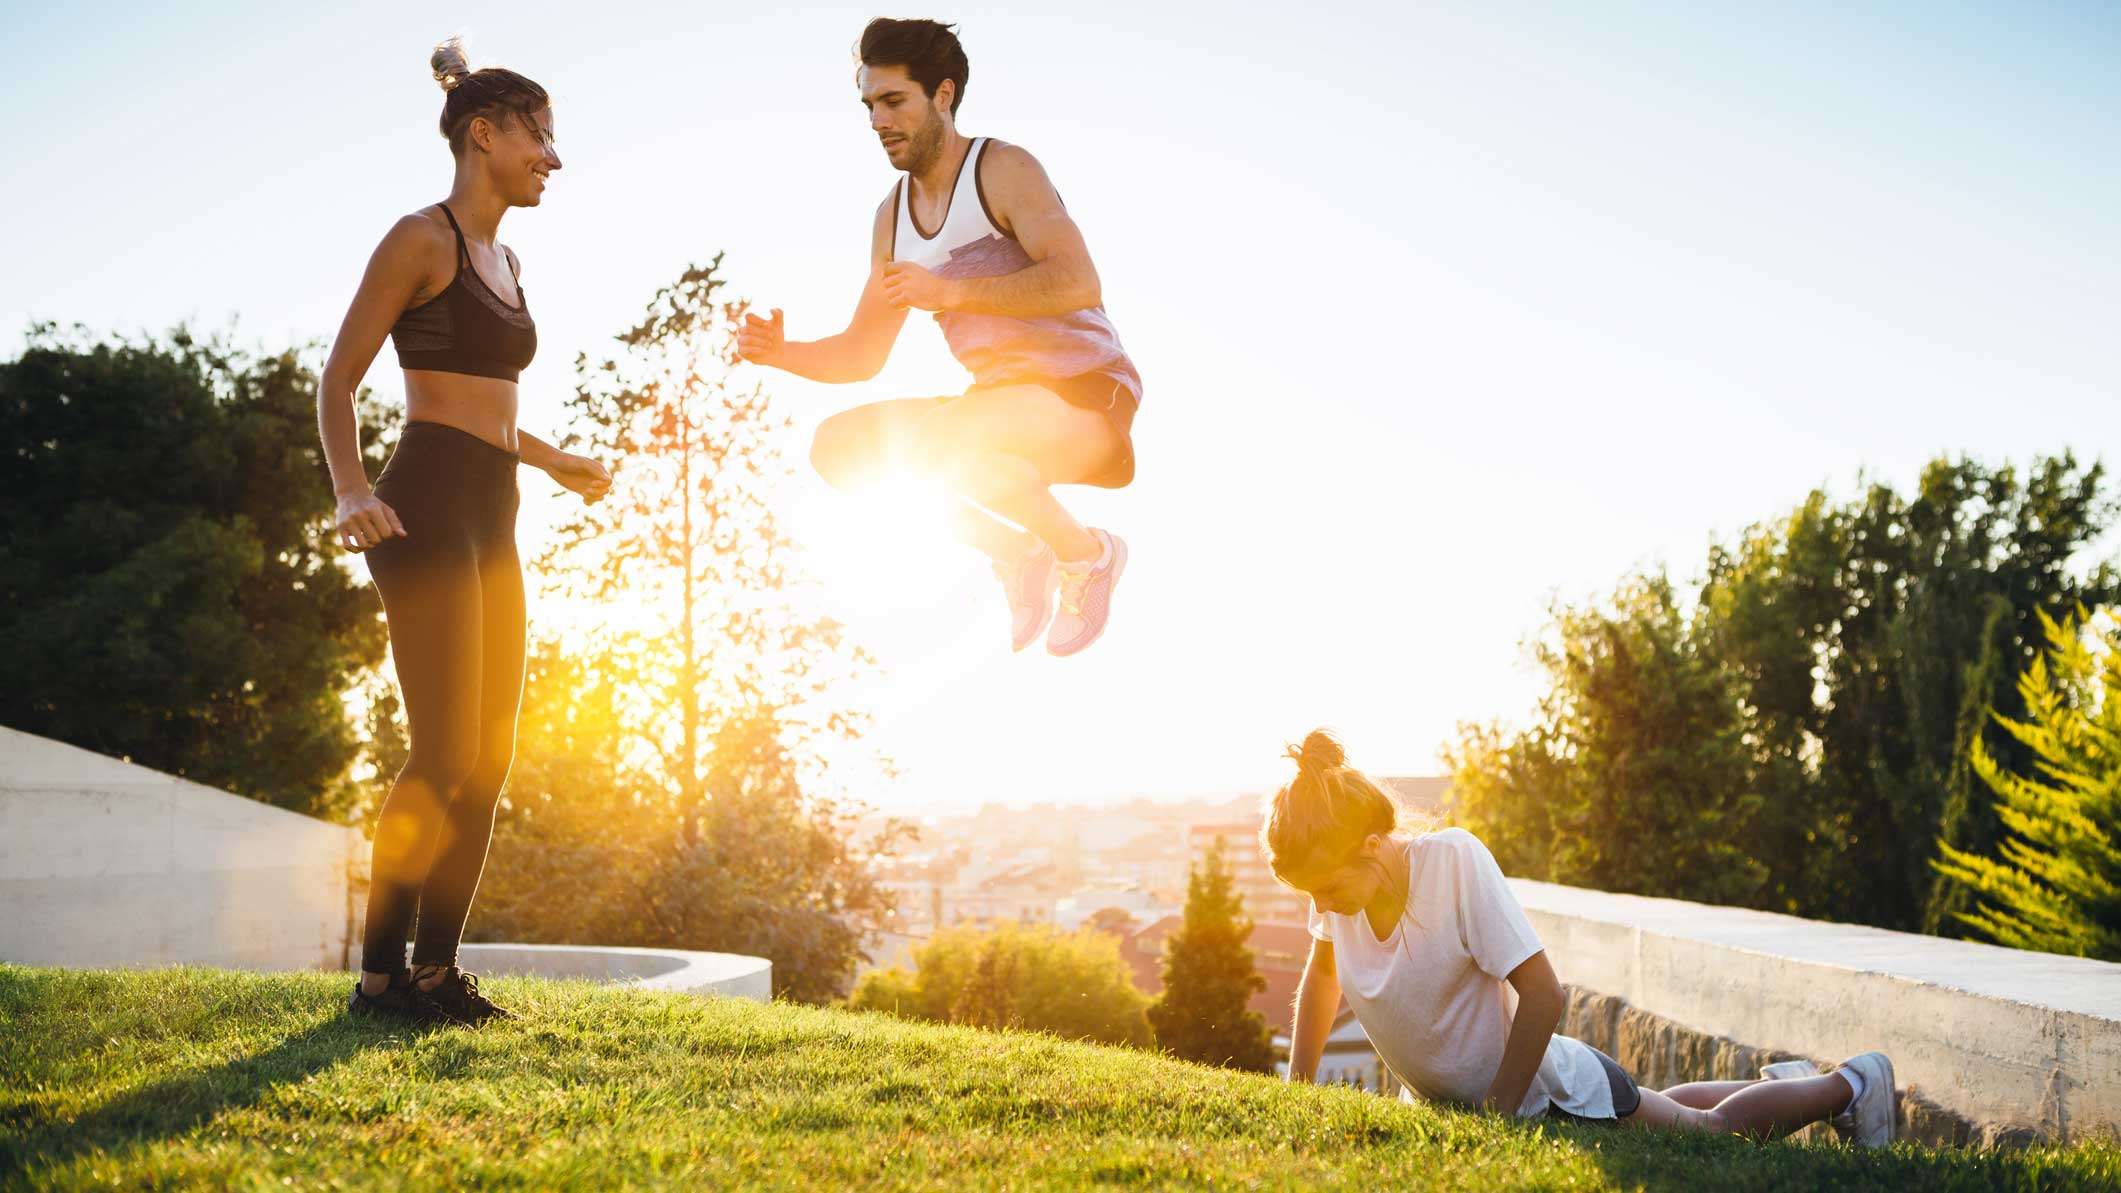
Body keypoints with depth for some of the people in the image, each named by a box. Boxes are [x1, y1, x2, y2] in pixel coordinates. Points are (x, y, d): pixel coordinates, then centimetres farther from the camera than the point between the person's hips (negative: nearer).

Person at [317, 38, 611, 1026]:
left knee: (489, 758, 7)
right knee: (446, 751, -11)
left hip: (490, 522, 9)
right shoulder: (422, 239, -5)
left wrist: (558, 463, 33)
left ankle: (436, 969, 12)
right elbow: (337, 381, -9)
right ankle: (379, 973, -2)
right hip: (429, 507, -9)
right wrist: (351, 490, -23)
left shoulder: (504, 259, 19)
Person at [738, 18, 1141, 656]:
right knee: (840, 446, -2)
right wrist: (783, 352, -7)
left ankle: (1086, 553, -8)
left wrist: (948, 292, -31)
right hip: (1003, 398, 8)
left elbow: (1080, 284, -27)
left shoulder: (1002, 169, -12)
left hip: (1087, 389, -8)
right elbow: (863, 353, 12)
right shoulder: (892, 217, 10)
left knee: (943, 438, -35)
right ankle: (1015, 554, 6)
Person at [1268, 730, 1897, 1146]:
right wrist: (1297, 1083, 2)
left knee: (1709, 1131, 16)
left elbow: (1543, 996, -31)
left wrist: (1497, 1113, -26)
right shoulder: (1338, 880, -15)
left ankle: (1850, 1085, 38)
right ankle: (1779, 1083, 53)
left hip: (1548, 1089, -7)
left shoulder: (1455, 862, -34)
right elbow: (1322, 972, 7)